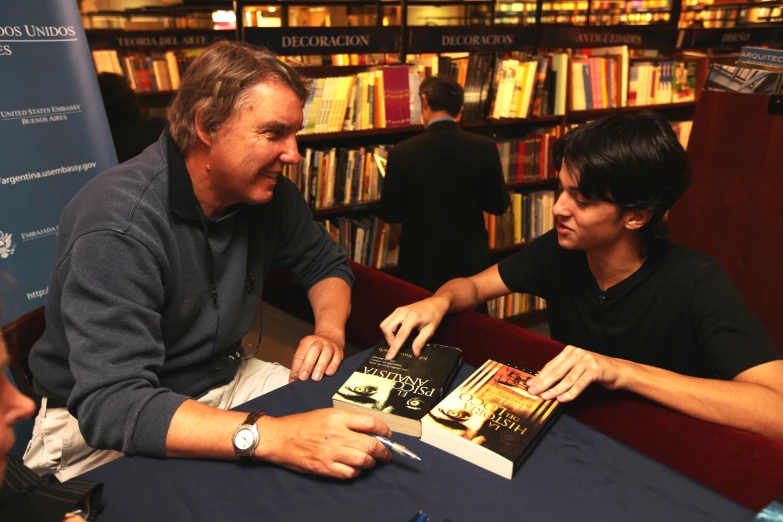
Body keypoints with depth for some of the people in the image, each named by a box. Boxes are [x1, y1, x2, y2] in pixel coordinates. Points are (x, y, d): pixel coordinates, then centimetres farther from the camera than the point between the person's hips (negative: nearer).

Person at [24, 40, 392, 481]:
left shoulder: (266, 190, -9)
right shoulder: (118, 224, -28)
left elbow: (325, 262, 7)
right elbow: (112, 403, -34)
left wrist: (330, 330, -14)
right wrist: (272, 437, -46)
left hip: (225, 380, 6)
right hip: (98, 424, -5)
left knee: (367, 422, -5)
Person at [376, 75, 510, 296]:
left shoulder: (402, 152, -15)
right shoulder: (485, 148, -11)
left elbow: (388, 214, -7)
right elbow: (499, 205, -1)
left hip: (421, 264, -1)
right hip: (470, 261, 2)